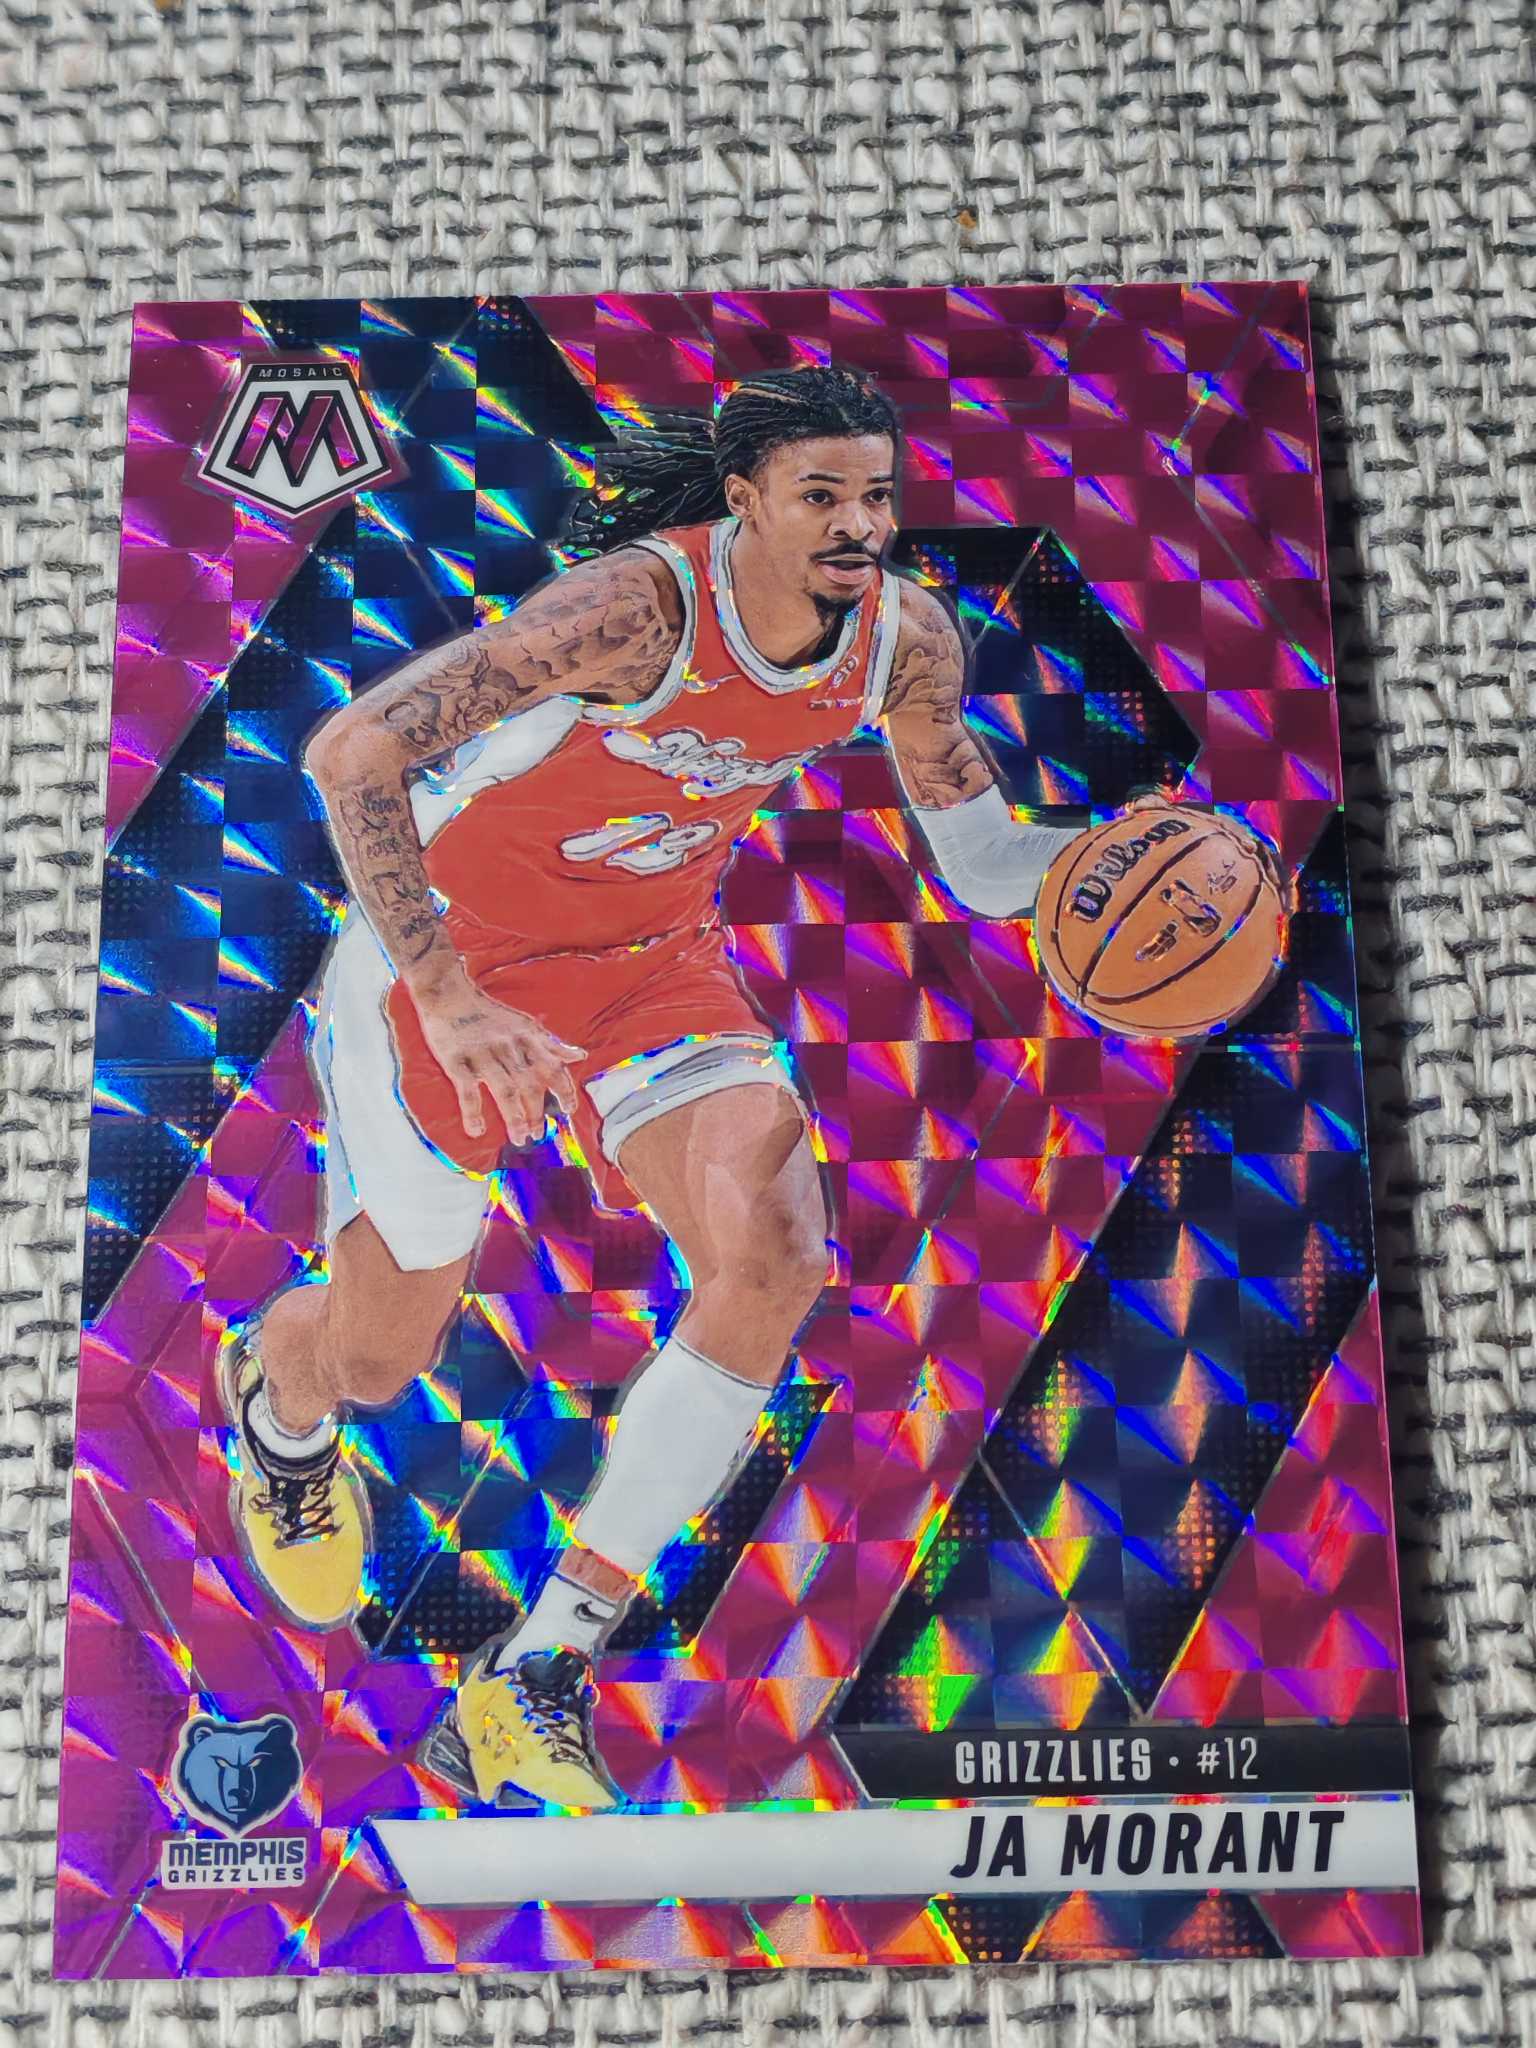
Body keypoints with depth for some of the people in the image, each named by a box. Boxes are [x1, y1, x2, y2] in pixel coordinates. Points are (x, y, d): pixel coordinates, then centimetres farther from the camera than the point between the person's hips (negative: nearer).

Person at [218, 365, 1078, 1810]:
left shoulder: (906, 641, -8)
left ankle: (531, 1686, -5)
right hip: (447, 941, -4)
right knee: (377, 1361, 5)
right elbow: (350, 752, -31)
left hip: (655, 958, 5)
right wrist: (448, 997, -38)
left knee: (774, 1265, -21)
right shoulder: (641, 603, -28)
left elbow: (985, 864, 3)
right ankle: (274, 1391, 51)